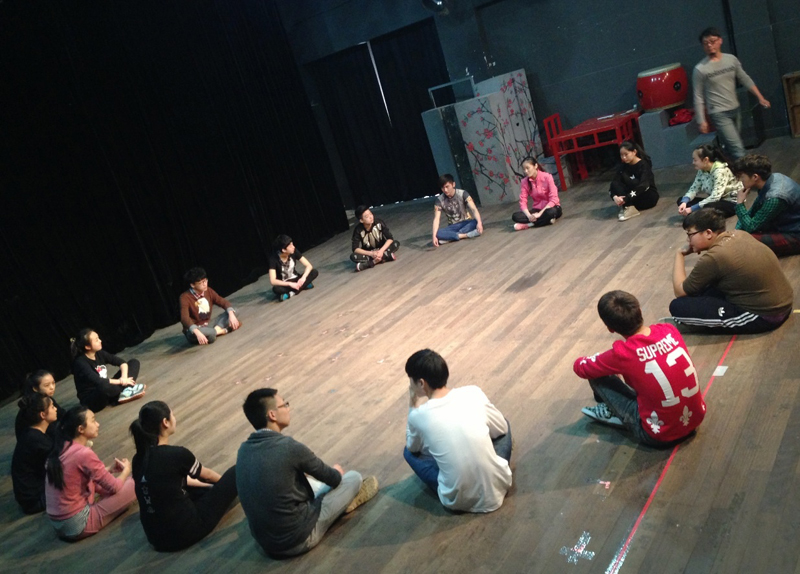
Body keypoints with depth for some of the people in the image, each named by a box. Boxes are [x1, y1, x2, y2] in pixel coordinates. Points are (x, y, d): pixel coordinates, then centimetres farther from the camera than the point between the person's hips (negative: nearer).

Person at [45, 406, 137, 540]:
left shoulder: (60, 448, 3)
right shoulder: (84, 453, -21)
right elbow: (114, 487, -12)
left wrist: (110, 469, 11)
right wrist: (126, 470, 7)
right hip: (78, 525, -9)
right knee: (132, 485, -5)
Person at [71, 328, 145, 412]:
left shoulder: (99, 353, 0)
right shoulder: (80, 362, -20)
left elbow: (122, 362, 1)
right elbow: (98, 382, -30)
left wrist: (124, 377, -18)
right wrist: (122, 381, -22)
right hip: (91, 400, -8)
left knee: (134, 362, 3)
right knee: (104, 387, -46)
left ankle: (125, 393, -20)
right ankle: (128, 389, -14)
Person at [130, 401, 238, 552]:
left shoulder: (138, 459, 1)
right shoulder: (177, 454, -19)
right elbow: (207, 475, 3)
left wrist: (208, 485, 32)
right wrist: (223, 480, 26)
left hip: (155, 537, 7)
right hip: (185, 531, -7)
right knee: (235, 473, 3)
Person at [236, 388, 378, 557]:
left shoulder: (244, 449, -3)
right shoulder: (289, 447, -23)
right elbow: (333, 478, -6)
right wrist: (337, 472, 17)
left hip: (264, 540, 7)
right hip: (298, 539, -7)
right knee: (354, 477, 8)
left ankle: (344, 497, 45)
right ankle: (347, 499, 41)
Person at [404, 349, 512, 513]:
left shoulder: (418, 416, -13)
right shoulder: (474, 393, -9)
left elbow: (413, 447, 10)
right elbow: (501, 429, 8)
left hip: (458, 501, -1)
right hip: (497, 489, 2)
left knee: (409, 452, 20)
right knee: (504, 425, 25)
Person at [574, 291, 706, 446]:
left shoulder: (623, 353, -21)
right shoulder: (669, 330, -6)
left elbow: (580, 367, -3)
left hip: (661, 435, -6)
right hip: (696, 418, 6)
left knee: (597, 377, -1)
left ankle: (615, 413, 22)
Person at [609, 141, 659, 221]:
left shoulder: (644, 164, -16)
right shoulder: (623, 166, -1)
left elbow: (643, 185, -31)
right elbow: (614, 182, -14)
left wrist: (626, 199, -40)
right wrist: (615, 196, -35)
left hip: (649, 196, -5)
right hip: (631, 199, 5)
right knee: (615, 185, -20)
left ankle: (628, 208, -32)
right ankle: (628, 206, -35)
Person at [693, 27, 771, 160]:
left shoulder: (732, 59, 3)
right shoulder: (700, 69, -13)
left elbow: (745, 80, 12)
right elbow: (698, 97, -10)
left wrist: (760, 97, 9)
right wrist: (701, 121, -11)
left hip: (735, 110, 6)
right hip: (719, 114, -6)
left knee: (731, 148, 15)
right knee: (738, 149, -10)